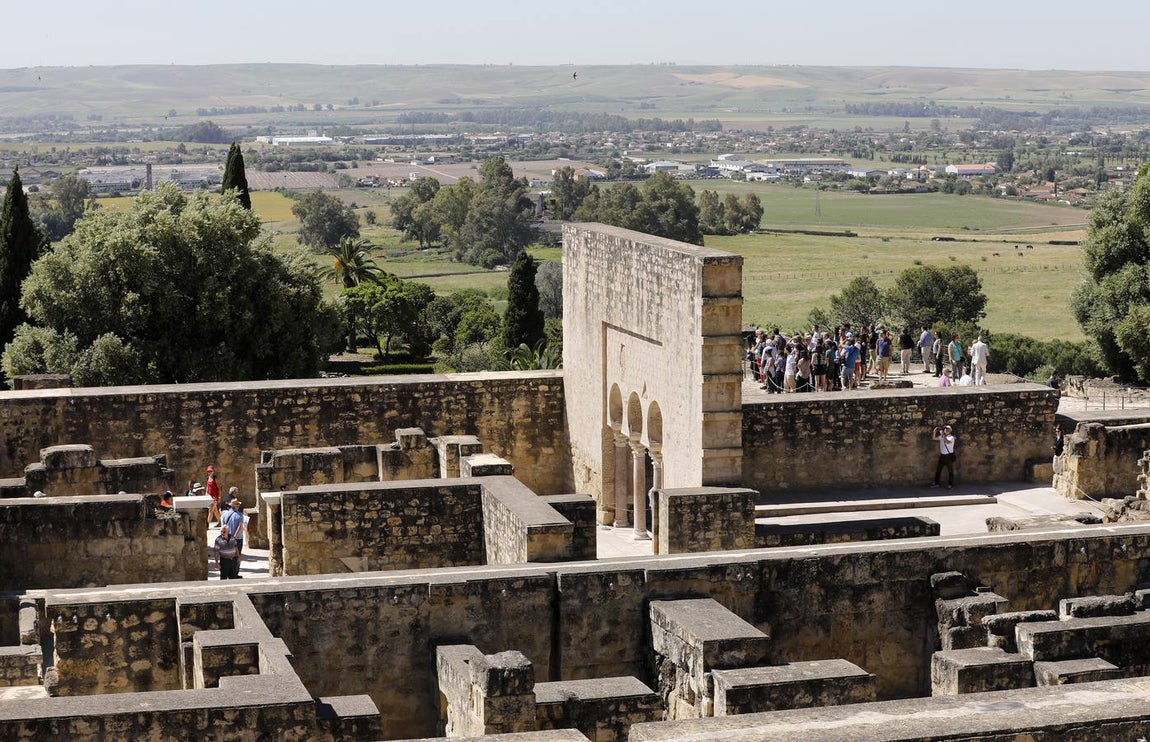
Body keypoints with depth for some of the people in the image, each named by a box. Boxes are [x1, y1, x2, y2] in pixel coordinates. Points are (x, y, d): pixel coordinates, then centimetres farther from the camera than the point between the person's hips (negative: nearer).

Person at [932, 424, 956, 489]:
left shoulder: (951, 437, -11)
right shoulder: (941, 437, 8)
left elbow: (947, 442, -31)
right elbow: (933, 438, 11)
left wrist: (943, 435, -29)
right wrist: (935, 431, -2)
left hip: (949, 455, -6)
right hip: (942, 455, 6)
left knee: (950, 470, 0)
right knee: (938, 469, 11)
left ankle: (950, 484, 7)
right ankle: (936, 483, 21)